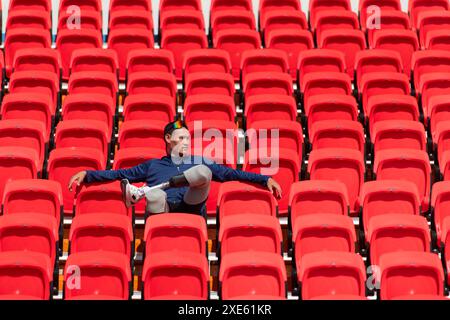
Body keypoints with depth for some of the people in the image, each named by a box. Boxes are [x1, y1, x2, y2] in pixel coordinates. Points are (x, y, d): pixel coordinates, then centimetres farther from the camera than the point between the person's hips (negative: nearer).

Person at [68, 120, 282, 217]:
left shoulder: (199, 163, 32)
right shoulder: (153, 165, 30)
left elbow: (232, 174, 24)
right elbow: (119, 174, 22)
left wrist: (265, 179, 12)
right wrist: (86, 174, 10)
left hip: (191, 208, 2)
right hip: (164, 210, -2)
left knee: (203, 172, -27)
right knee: (155, 198, -38)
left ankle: (143, 191, -24)